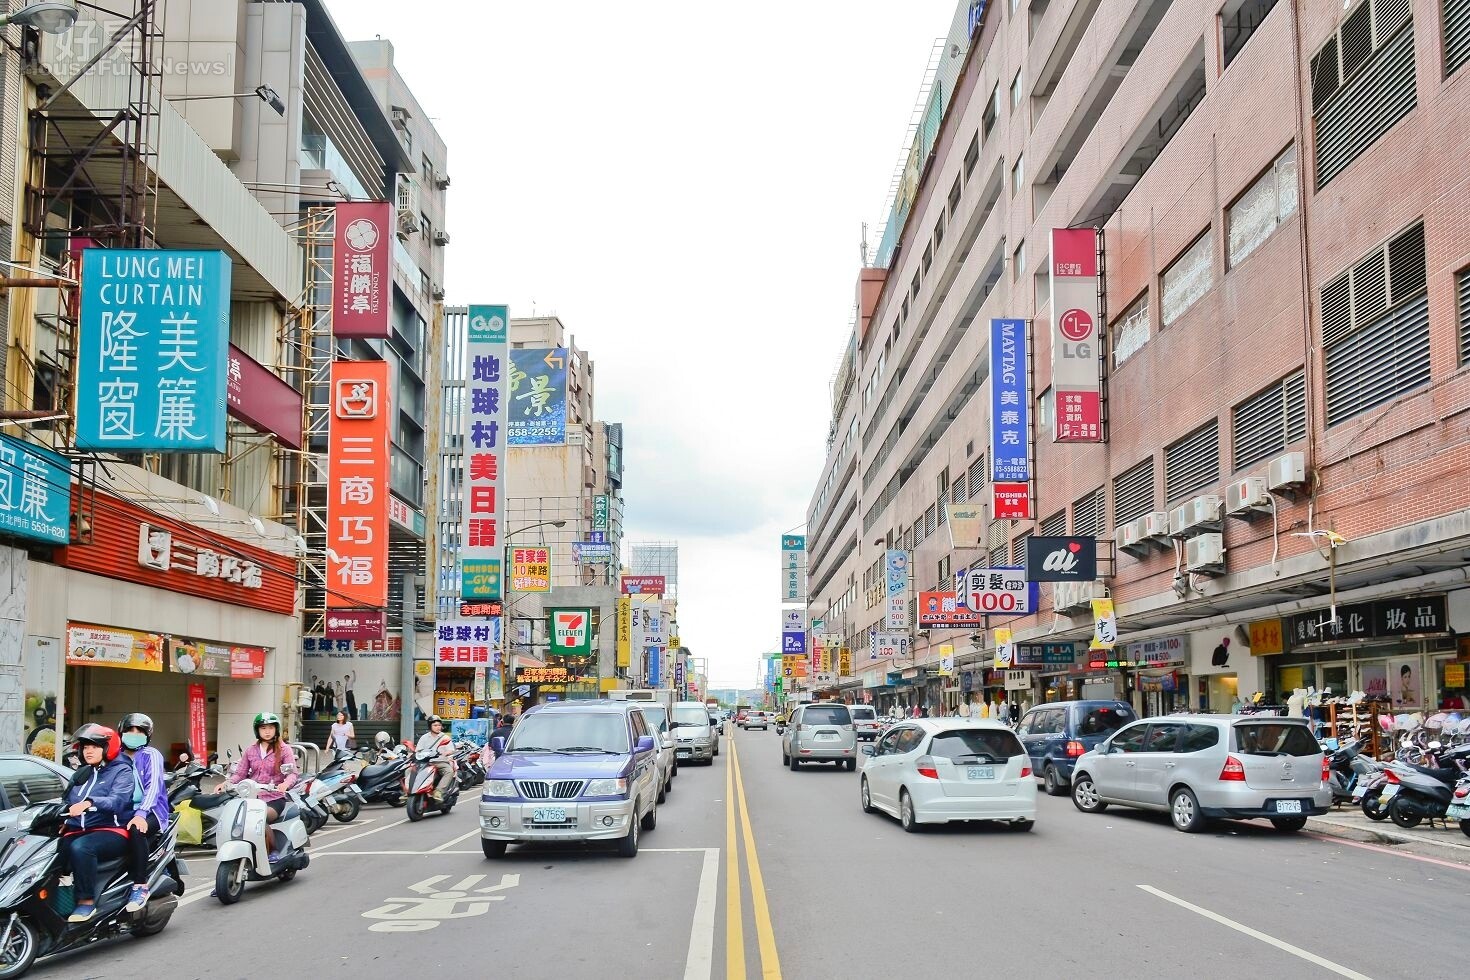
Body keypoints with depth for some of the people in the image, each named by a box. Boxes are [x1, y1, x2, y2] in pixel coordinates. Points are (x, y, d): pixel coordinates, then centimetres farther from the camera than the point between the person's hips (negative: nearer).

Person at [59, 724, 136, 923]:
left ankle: (87, 902, -28)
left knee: (80, 847, -36)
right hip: (78, 830, 6)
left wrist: (89, 803, -35)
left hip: (112, 831, -6)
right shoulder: (81, 774, 24)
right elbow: (69, 803, 18)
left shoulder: (122, 771, 1)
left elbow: (118, 800, -18)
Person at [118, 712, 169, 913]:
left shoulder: (151, 755, 3)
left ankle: (141, 886, -32)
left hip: (150, 812, -4)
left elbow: (153, 786, -11)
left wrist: (141, 814, -26)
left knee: (136, 829, -36)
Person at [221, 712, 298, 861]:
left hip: (274, 798, -4)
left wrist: (285, 784, -29)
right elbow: (240, 772, 11)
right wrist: (227, 783, -9)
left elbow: (292, 773, -7)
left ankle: (274, 851, -11)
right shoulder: (251, 750, 15)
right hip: (253, 798, 4)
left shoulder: (284, 749, 4)